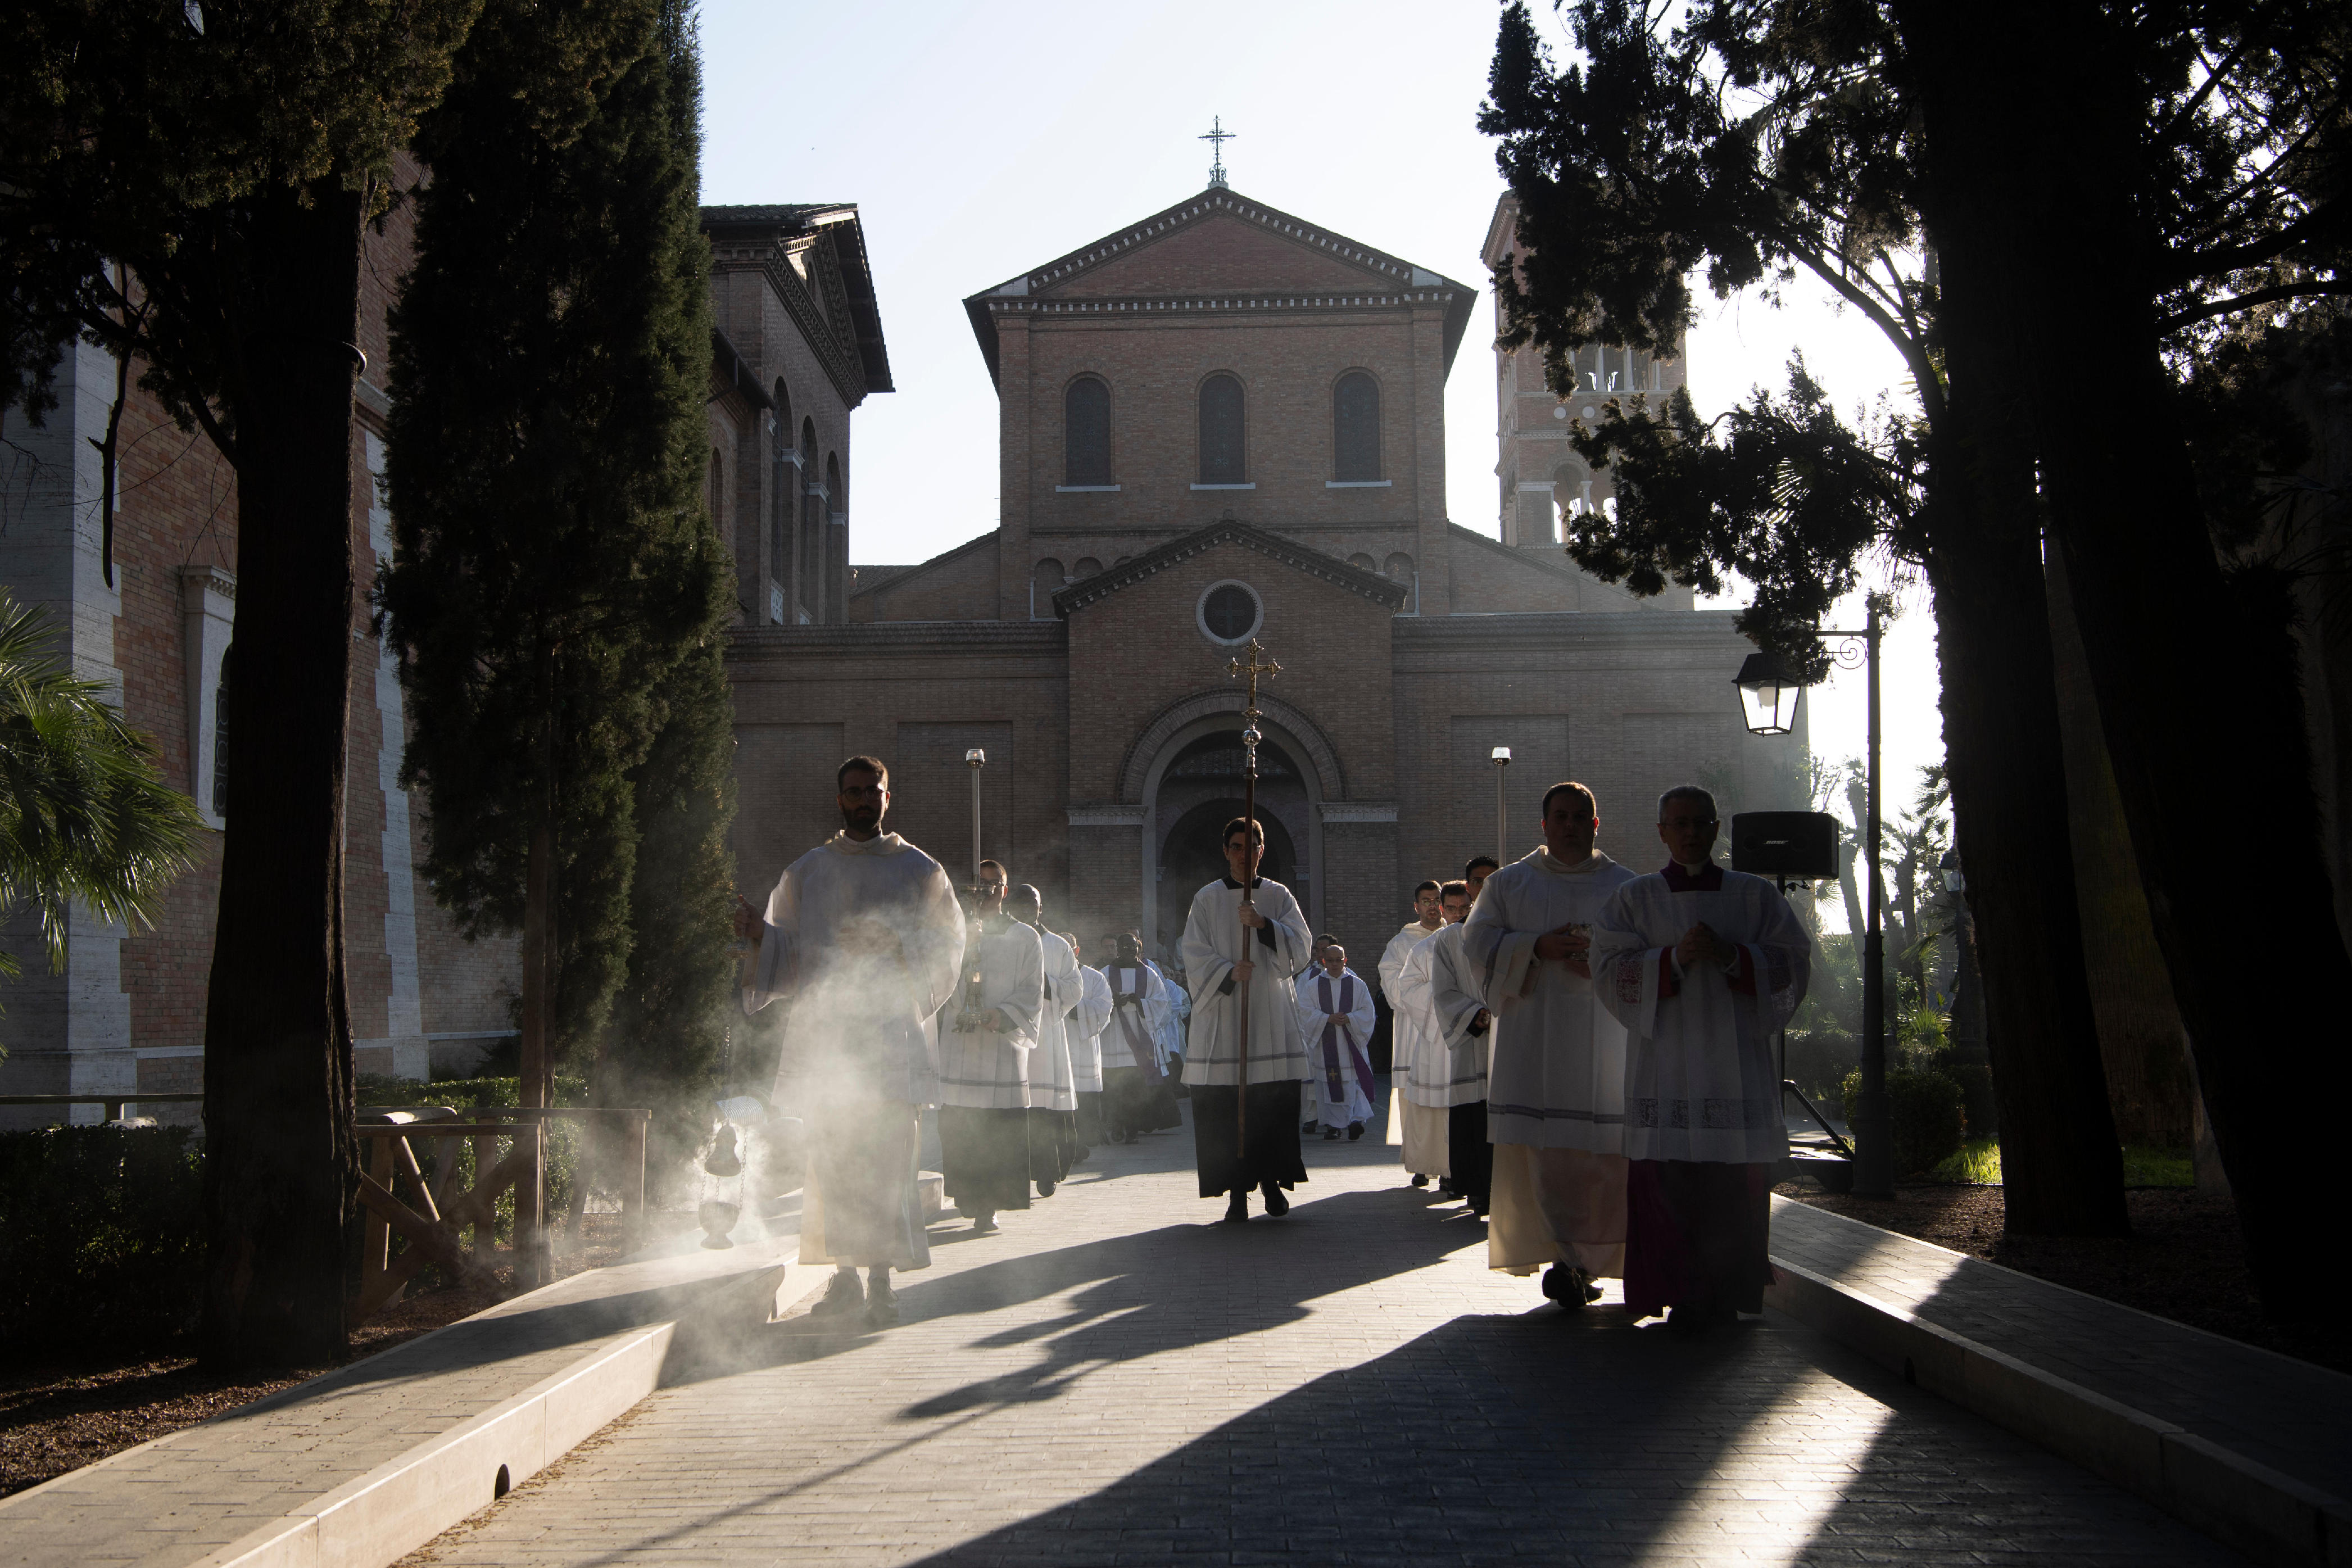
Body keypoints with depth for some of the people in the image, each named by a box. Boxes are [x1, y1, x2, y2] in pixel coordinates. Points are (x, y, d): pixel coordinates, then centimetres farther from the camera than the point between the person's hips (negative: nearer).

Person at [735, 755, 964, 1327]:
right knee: (832, 1157, -1)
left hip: (890, 1031, -2)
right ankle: (846, 1275, 8)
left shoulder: (920, 871, 9)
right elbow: (788, 956, 11)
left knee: (884, 1157, -8)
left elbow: (943, 952, 5)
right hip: (824, 1033, 2)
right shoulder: (805, 873, 13)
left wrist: (893, 945, -13)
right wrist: (758, 933, -10)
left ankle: (881, 1278, -4)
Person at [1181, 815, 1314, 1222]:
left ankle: (1272, 1182, 11)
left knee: (1274, 1107, -3)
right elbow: (1195, 955, 0)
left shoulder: (1279, 897, 10)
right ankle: (1238, 1192, 2)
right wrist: (1228, 972, -18)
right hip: (1222, 1016, -1)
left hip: (1271, 1014, 1)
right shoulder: (1207, 899, 7)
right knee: (1226, 1109, -4)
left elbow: (1299, 948, -2)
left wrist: (1263, 925, -17)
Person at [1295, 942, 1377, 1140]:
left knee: (1353, 1084, -11)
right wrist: (1328, 1019, -14)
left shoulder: (1357, 985, 6)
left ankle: (1357, 1119, -16)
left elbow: (1367, 1012, 3)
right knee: (1329, 1086, 1)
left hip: (1351, 1042, 0)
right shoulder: (1313, 985, 5)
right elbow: (1306, 1012, -2)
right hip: (1324, 1045, 0)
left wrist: (1348, 1019, -14)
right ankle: (1333, 1125, 9)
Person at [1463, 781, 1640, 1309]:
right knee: (1537, 1154, -7)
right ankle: (1567, 1263, 1)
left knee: (1603, 1156, -6)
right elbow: (1478, 942, 3)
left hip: (1602, 1041, 0)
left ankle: (1579, 1262, 5)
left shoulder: (1626, 887, 12)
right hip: (1532, 1042, 0)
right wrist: (1537, 948, -12)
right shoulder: (1510, 883, 12)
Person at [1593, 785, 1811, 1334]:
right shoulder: (1634, 900, 9)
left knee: (1737, 1183, -3)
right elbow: (1610, 970, -1)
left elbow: (1793, 962, 3)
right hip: (1666, 1067, 0)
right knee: (1669, 1183, -7)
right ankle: (1684, 1298, 0)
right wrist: (1674, 957, -16)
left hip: (1736, 1059, 1)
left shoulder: (1756, 896, 11)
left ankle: (1730, 1297, 7)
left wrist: (1731, 955, -13)